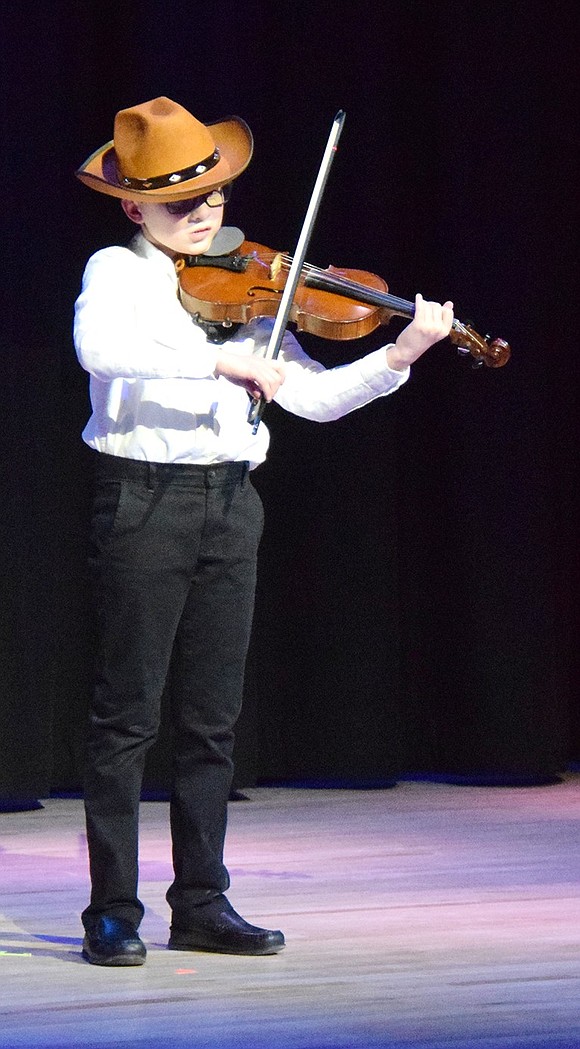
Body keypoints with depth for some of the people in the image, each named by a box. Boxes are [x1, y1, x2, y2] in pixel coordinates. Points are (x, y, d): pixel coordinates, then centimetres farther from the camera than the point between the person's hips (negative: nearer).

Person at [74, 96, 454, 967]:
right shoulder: (118, 272, -2)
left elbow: (312, 398, 10)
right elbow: (98, 346, -25)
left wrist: (400, 355, -3)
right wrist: (217, 359, -30)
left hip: (230, 505, 5)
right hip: (144, 501, -5)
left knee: (212, 717, 8)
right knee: (129, 714, -2)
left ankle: (202, 903, 15)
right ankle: (113, 911, 3)